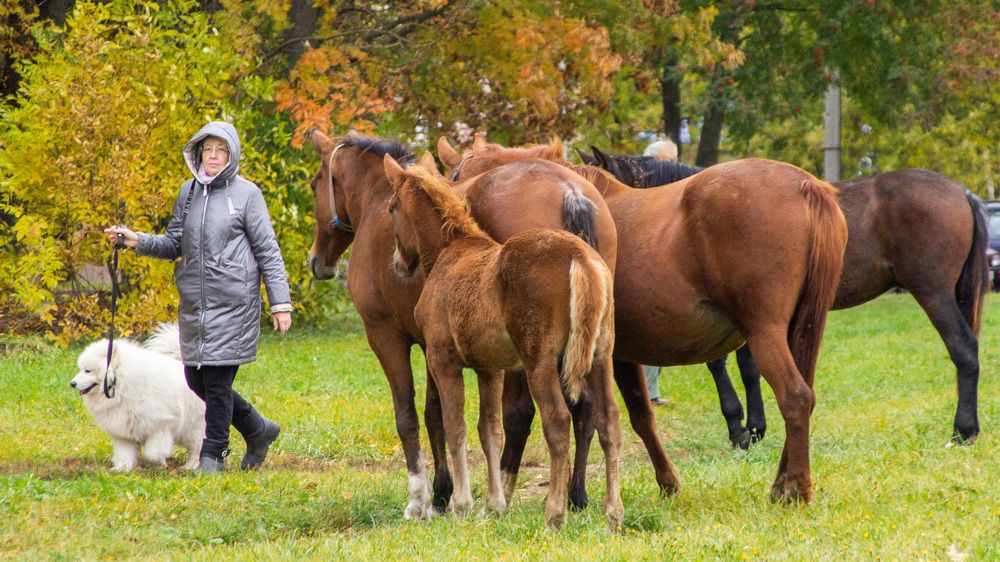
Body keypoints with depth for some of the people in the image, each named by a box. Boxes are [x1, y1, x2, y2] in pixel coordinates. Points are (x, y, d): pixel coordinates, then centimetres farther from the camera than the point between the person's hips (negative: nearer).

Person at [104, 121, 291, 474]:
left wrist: (280, 303, -6)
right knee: (196, 379, 8)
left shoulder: (246, 194, -3)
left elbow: (267, 251, -2)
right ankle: (258, 431, 26)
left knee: (217, 379, -8)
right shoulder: (189, 192, 10)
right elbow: (174, 244, 14)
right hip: (194, 304, 6)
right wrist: (138, 241, -4)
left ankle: (213, 455, 5)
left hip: (233, 302, -6)